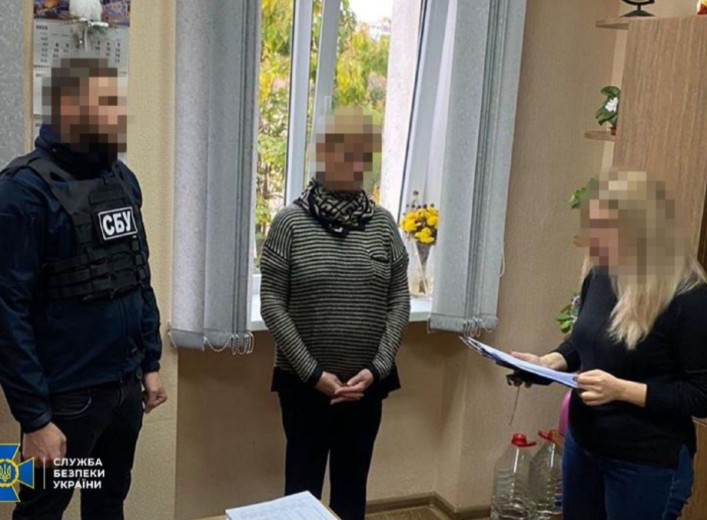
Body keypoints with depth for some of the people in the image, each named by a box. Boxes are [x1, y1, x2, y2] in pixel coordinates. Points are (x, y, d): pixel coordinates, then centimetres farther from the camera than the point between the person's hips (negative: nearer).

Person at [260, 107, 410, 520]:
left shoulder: (383, 224, 2)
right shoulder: (291, 222, -6)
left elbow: (399, 303, 2)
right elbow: (272, 304, -9)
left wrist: (375, 369, -9)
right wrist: (313, 372, -13)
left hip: (367, 383, 3)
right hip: (305, 383, -2)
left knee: (353, 485, 15)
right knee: (303, 485, 9)